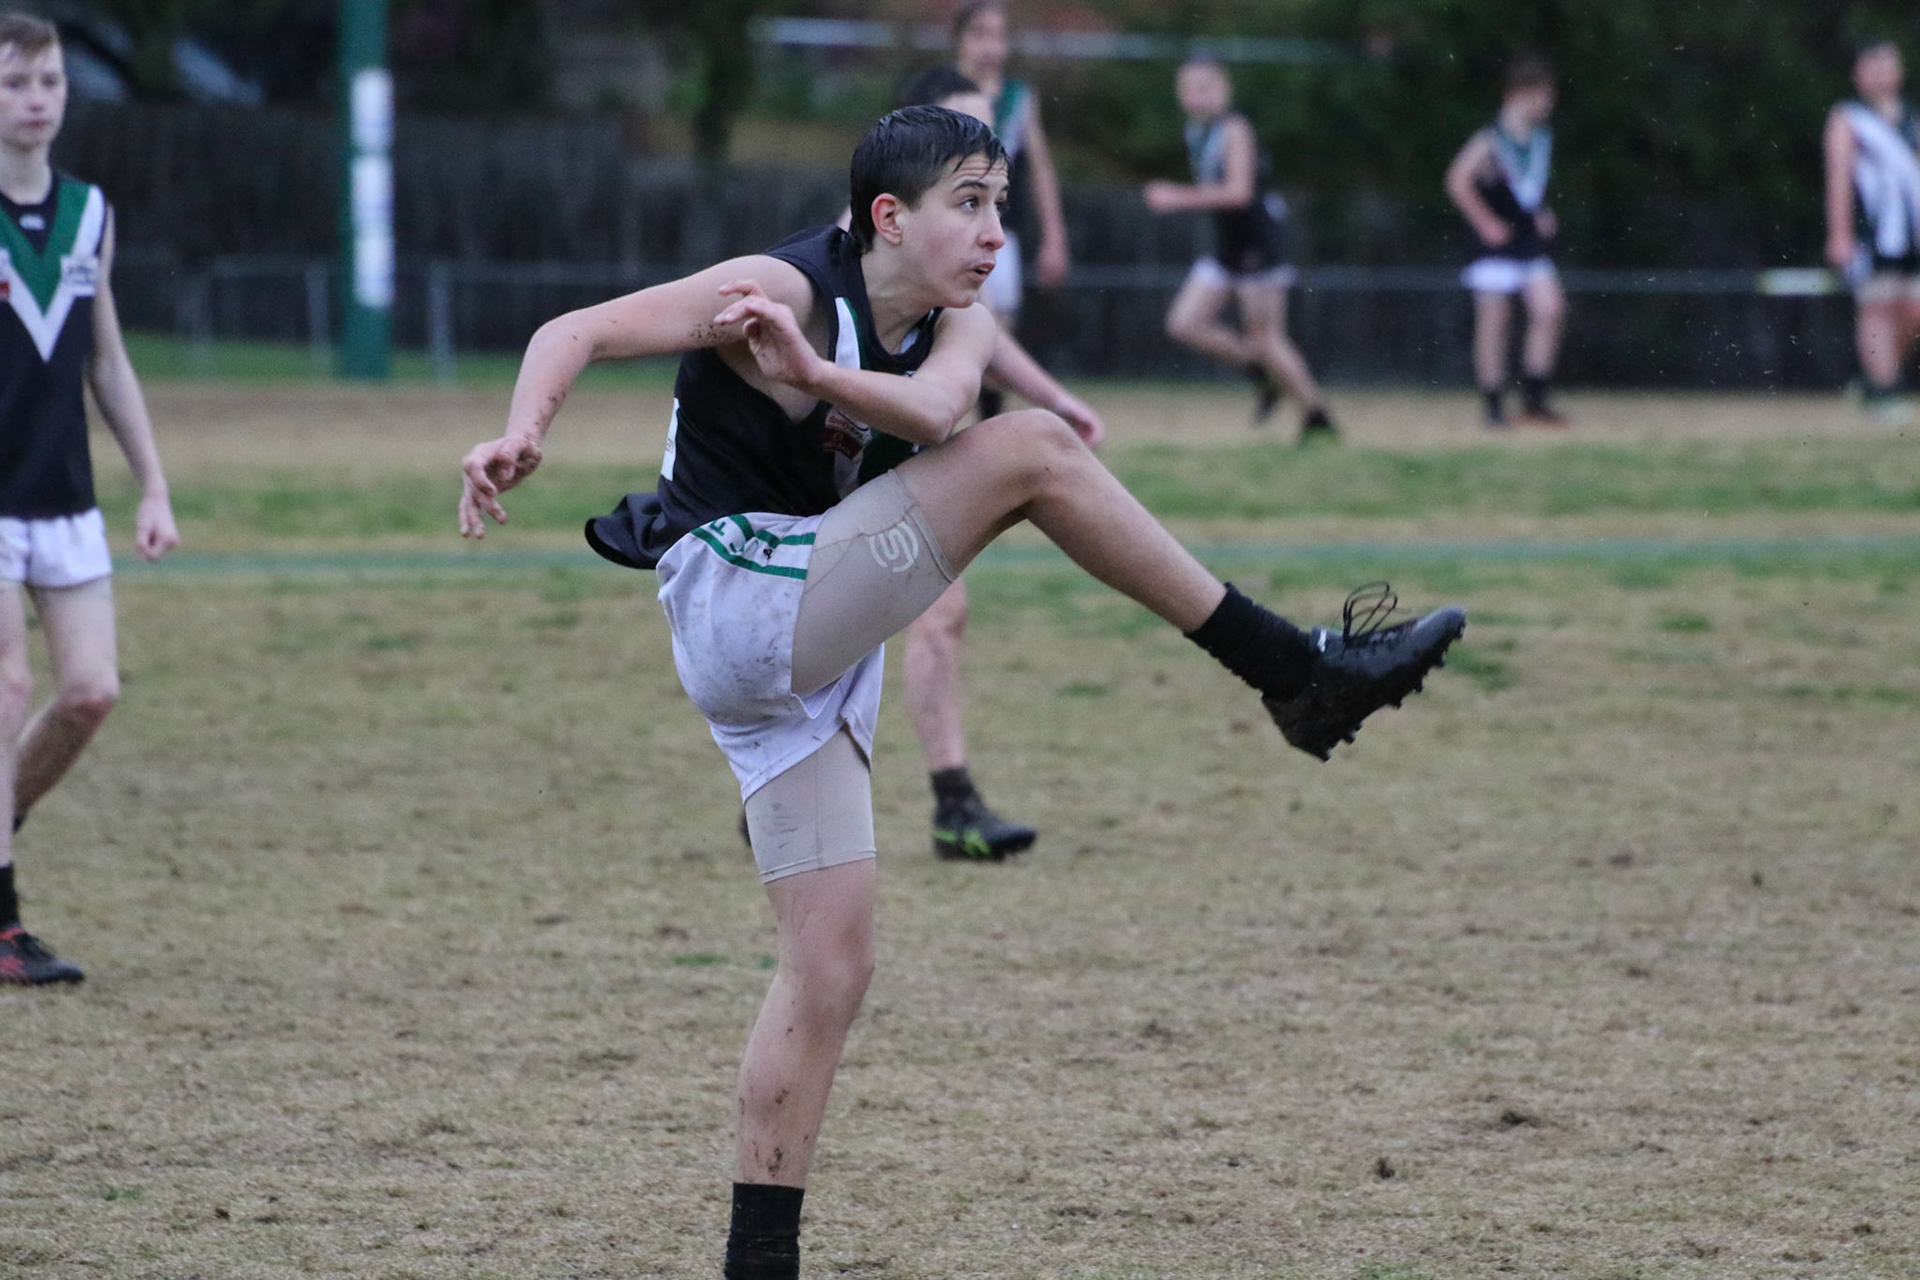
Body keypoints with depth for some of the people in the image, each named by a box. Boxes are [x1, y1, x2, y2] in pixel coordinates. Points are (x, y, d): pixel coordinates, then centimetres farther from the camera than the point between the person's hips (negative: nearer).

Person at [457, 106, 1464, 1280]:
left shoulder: (955, 330, 8)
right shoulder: (785, 289, -12)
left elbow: (933, 410, -17)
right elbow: (577, 334, -21)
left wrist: (813, 374, -38)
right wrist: (523, 437, -41)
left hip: (809, 657, 9)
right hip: (739, 601, -9)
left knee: (833, 964, 7)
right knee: (1033, 450, -17)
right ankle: (1298, 674, -15)